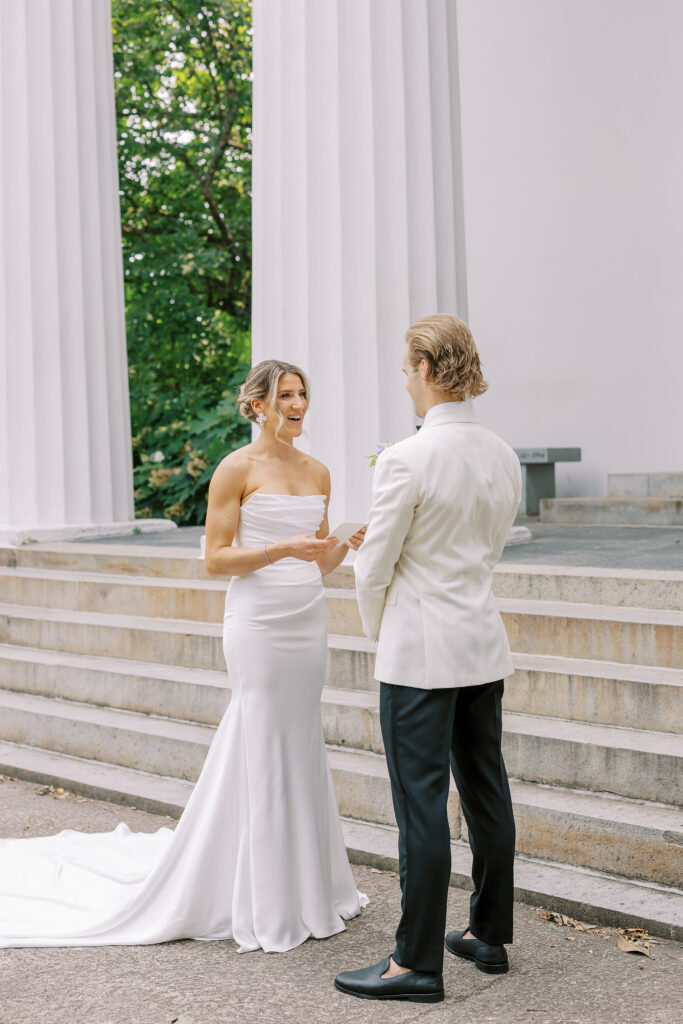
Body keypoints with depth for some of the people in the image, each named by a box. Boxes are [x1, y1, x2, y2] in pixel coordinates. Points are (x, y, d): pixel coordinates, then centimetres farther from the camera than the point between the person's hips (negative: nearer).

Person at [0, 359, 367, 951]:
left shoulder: (317, 473, 12)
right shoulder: (237, 469, -6)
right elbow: (217, 559, -9)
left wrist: (349, 543, -4)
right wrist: (281, 548, -20)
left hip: (308, 622, 6)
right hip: (258, 623, -6)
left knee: (301, 751, 11)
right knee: (264, 753, -1)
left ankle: (306, 887, 23)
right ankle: (267, 906, 10)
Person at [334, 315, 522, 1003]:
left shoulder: (407, 460, -18)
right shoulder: (503, 457, 5)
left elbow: (374, 569, -11)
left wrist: (378, 632, 8)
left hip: (421, 652, -8)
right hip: (484, 643, 8)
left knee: (421, 805, 0)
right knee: (486, 792, 16)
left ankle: (418, 963, 9)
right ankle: (489, 935, 30)